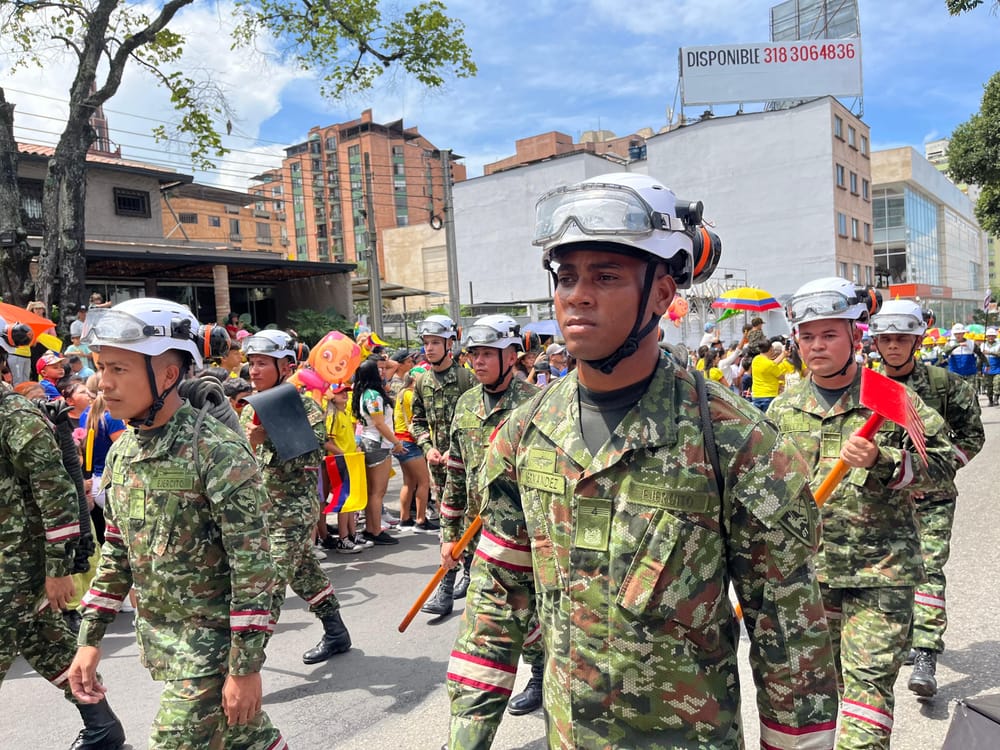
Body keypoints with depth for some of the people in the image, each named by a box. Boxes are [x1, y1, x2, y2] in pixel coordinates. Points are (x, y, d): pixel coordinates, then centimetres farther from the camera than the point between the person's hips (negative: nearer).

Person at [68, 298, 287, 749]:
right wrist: (90, 639, 11)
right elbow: (116, 552, 13)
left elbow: (252, 565, -20)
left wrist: (247, 665, -19)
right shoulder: (122, 451, 3)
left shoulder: (217, 451, -21)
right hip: (155, 638, 7)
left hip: (211, 641, -7)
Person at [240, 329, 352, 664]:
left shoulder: (304, 406, -11)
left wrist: (267, 440, -26)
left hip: (295, 508, -8)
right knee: (303, 571, 18)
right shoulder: (251, 410, 9)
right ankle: (336, 633, 34)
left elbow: (310, 456, -20)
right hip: (261, 508, 8)